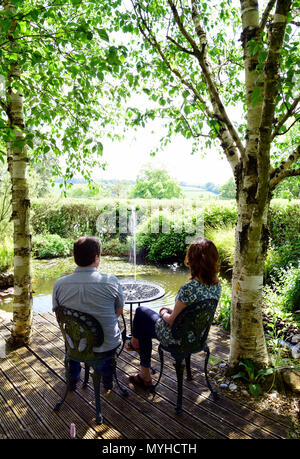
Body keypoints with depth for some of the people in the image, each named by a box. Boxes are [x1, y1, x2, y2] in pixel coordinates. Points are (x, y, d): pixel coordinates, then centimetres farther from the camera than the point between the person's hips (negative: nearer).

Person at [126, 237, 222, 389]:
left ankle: (135, 343, 45)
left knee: (141, 311, 14)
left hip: (177, 337, -7)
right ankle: (145, 376, 37)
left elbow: (172, 321, -22)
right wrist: (172, 311, 9)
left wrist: (164, 313, -1)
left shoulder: (188, 288, -34)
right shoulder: (217, 285, -10)